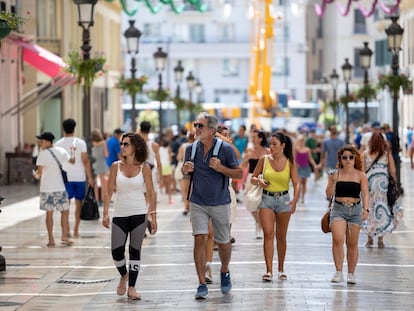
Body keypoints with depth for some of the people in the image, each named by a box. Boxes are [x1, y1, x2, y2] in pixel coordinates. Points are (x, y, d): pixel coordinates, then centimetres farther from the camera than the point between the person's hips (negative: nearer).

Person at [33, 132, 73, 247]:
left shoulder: (42, 154, -12)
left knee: (49, 213, 6)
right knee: (64, 211, 13)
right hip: (60, 187, 1)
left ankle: (51, 239, 6)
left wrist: (36, 175, 7)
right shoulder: (61, 151, -1)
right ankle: (64, 236, 7)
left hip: (46, 188, -1)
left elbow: (39, 172, -15)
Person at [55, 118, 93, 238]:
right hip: (80, 177, 0)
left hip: (65, 178, 0)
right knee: (78, 203, 11)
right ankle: (76, 229, 12)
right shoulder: (81, 143, -3)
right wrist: (90, 177, 0)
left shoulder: (59, 144, -1)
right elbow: (85, 161, -5)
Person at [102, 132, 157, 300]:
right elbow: (109, 191, 3)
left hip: (139, 214, -1)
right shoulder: (116, 166, 2)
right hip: (119, 215, 1)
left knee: (135, 251, 2)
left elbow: (150, 193, 1)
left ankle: (132, 287, 11)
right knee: (116, 251, -6)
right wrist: (105, 213, -5)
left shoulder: (144, 167, -2)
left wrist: (153, 216, -3)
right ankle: (124, 275, 24)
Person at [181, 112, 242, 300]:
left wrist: (220, 168, -22)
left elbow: (239, 173, -7)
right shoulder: (191, 149, -1)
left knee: (223, 242, 11)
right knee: (199, 239, -12)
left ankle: (224, 272, 40)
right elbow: (185, 172, 14)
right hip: (198, 203, 1)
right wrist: (185, 170, -11)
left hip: (220, 203, -1)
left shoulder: (225, 149, -11)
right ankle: (202, 284, -8)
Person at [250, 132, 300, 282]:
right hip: (266, 199, 0)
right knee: (268, 233, -13)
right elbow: (253, 178, 9)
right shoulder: (264, 160, 0)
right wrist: (259, 181, -15)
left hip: (284, 199, 0)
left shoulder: (290, 162, -2)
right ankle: (269, 270, -16)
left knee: (281, 236, 10)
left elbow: (296, 183, -7)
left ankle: (281, 269, 25)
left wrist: (295, 200, -23)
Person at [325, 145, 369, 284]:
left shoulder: (361, 176, 2)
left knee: (352, 244, 6)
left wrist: (366, 209, -20)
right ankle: (339, 272, -14)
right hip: (338, 210, 0)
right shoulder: (335, 174, 3)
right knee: (337, 239, -18)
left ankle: (351, 274, 16)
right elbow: (329, 194, 2)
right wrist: (333, 182, -14)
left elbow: (365, 194, -4)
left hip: (355, 210, 0)